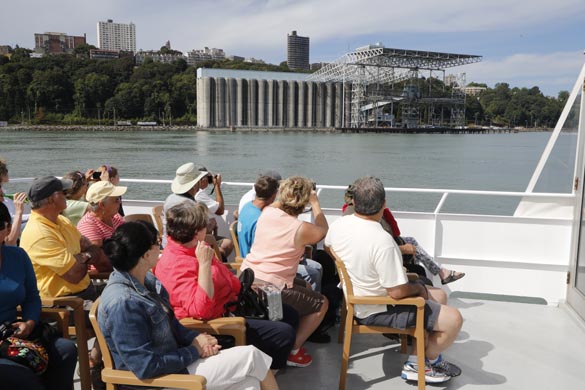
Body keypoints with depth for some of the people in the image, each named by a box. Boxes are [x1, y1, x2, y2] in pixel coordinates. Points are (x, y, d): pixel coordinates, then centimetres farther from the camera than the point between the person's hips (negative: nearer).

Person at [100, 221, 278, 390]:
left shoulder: (145, 279, 0)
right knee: (251, 356, -6)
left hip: (173, 361, 9)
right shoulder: (123, 302, -28)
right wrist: (194, 351, -16)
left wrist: (194, 337, -6)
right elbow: (146, 367, -27)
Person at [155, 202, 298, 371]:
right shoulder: (174, 265, -28)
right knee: (284, 334, -16)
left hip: (230, 303, 10)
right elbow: (200, 309, -39)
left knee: (290, 315, 11)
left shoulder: (190, 248, 4)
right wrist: (204, 263, -38)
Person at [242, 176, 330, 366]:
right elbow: (322, 230, 9)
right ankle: (293, 351, 11)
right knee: (321, 303, 12)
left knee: (305, 287, 28)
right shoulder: (302, 229, -15)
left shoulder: (267, 212, 0)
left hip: (245, 279, 8)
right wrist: (315, 202, 17)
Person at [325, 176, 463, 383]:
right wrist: (419, 288, -5)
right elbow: (397, 292, -27)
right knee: (453, 319, -7)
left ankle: (416, 361, 21)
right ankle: (425, 363, 20)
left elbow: (327, 246, 14)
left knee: (439, 296, 18)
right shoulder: (382, 241, -33)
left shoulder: (339, 224, -9)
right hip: (377, 311, -9)